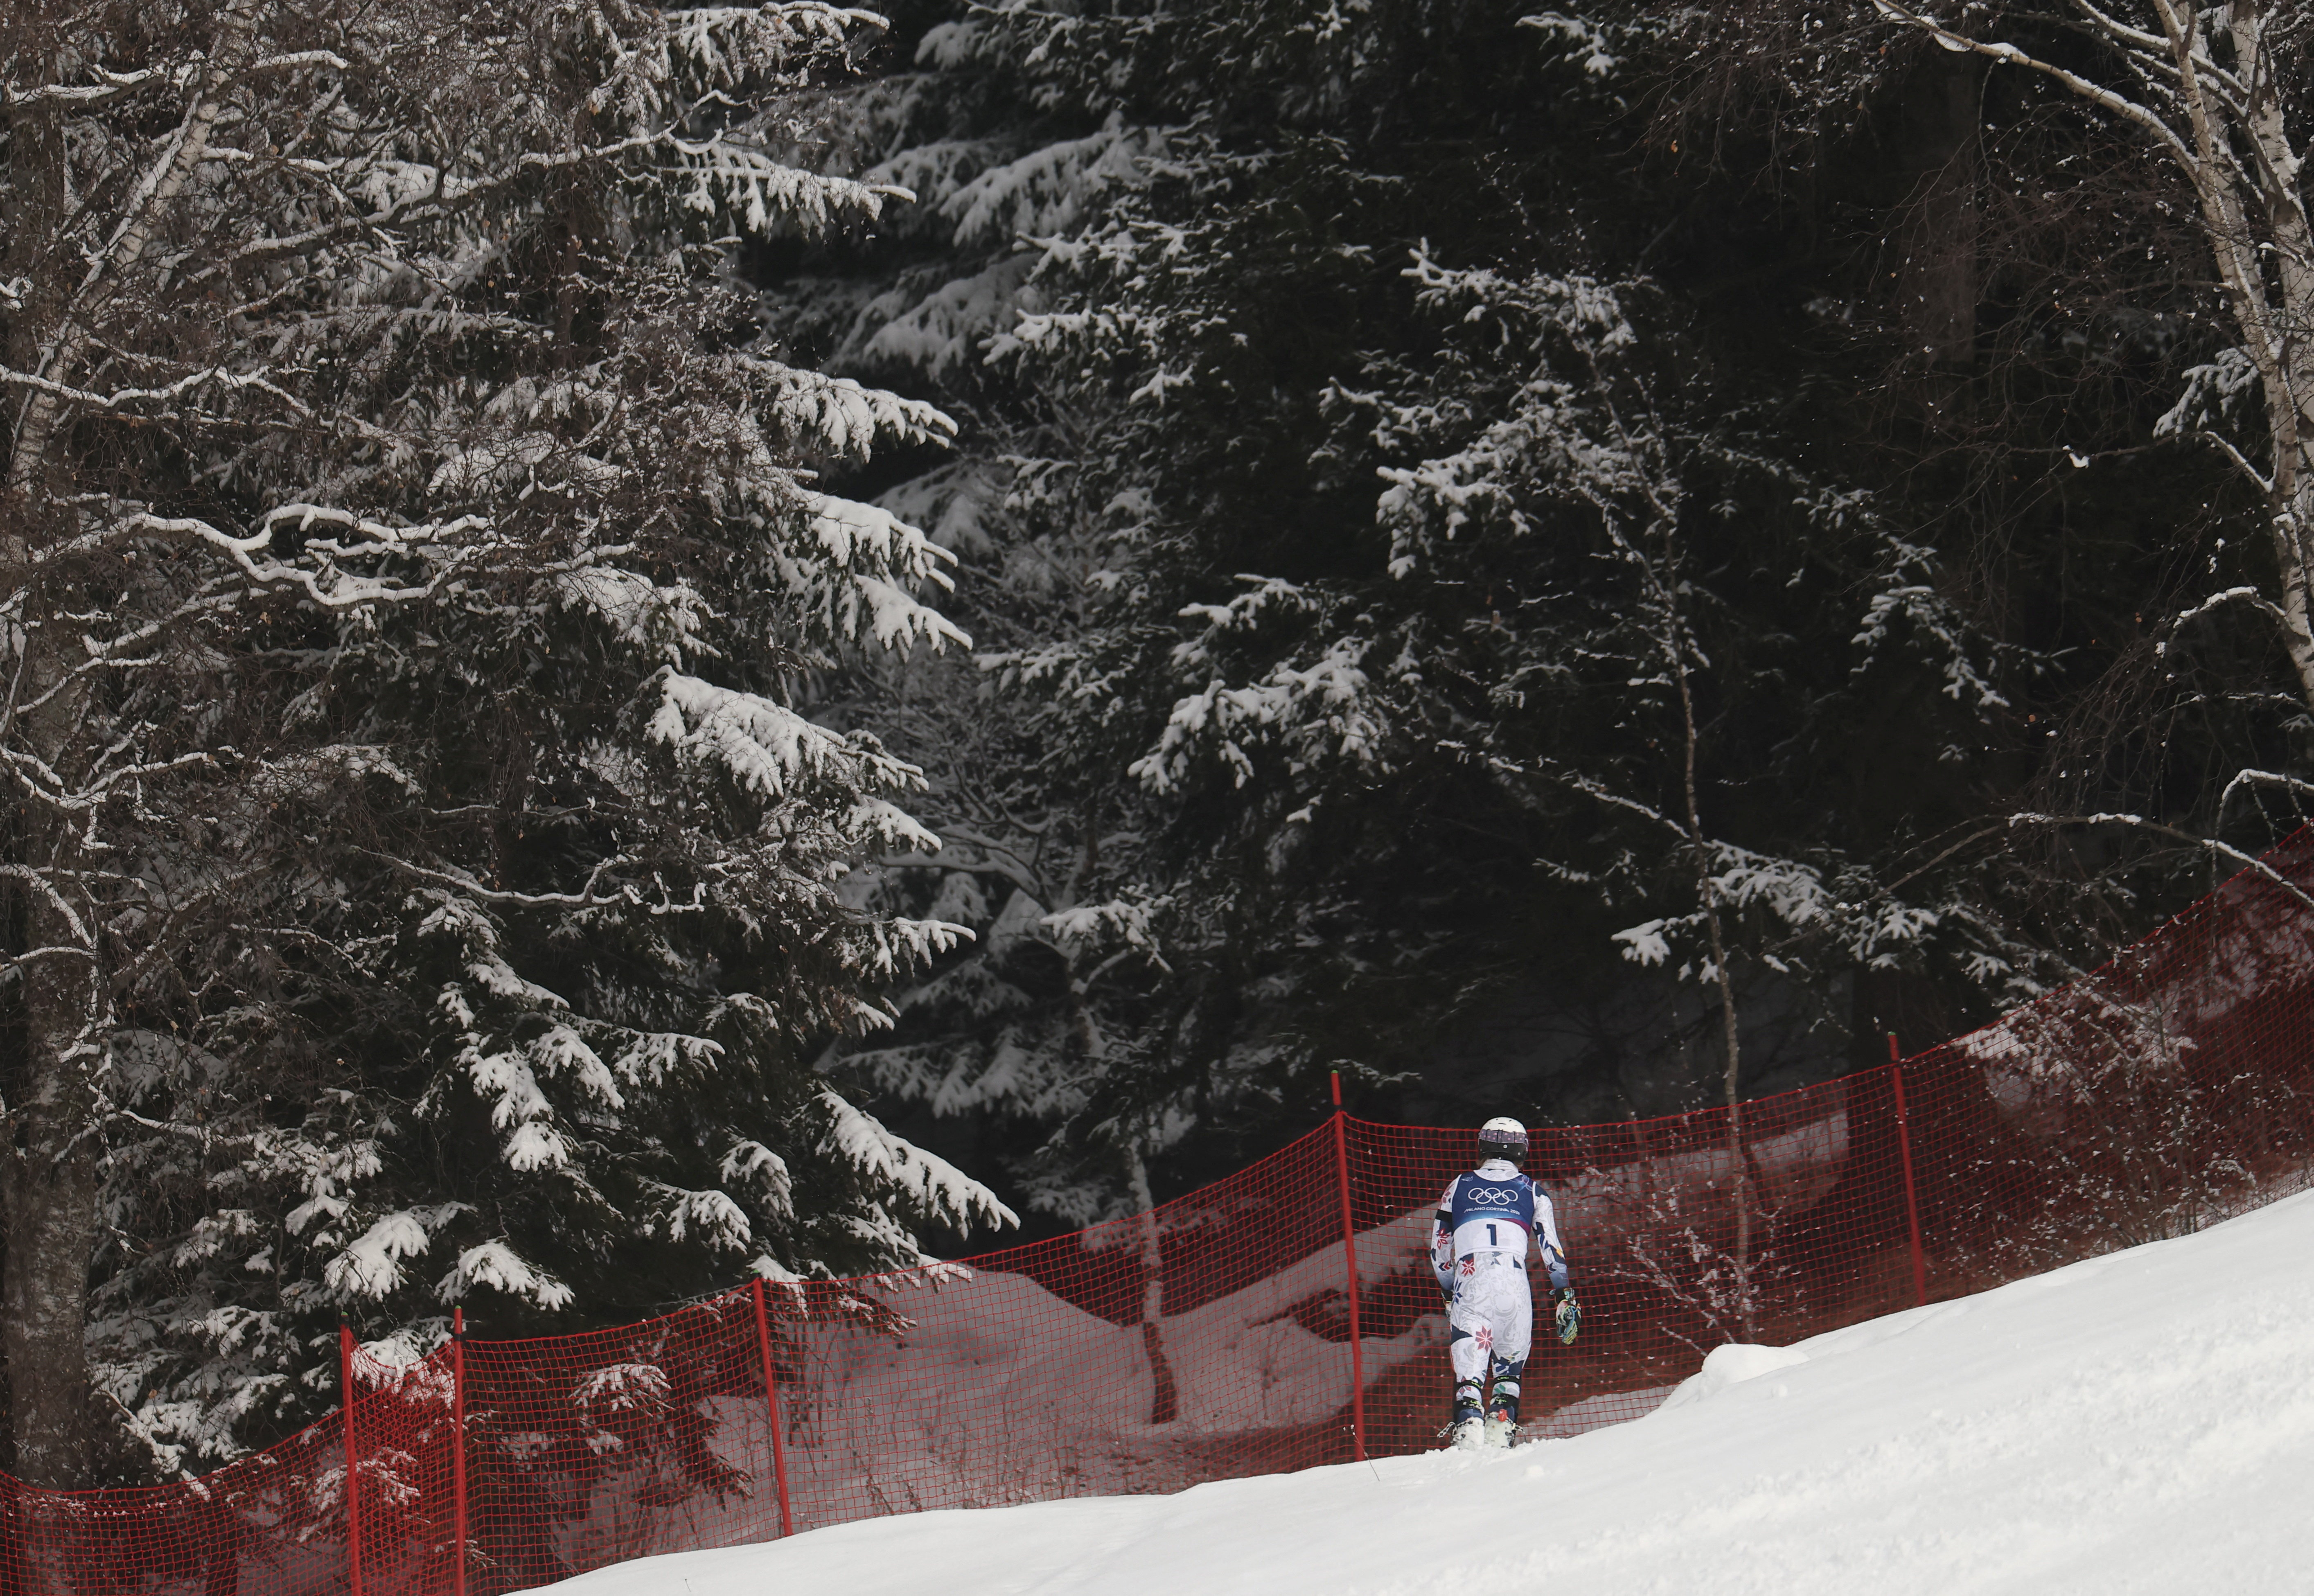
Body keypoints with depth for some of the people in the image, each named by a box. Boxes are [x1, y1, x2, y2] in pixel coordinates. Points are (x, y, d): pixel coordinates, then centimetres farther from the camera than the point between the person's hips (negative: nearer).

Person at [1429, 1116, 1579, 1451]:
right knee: (1510, 1366, 17)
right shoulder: (1531, 1191, 16)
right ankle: (1501, 1428, -1)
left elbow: (1439, 1249, 22)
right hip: (1514, 1284, 0)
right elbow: (1550, 1247, 10)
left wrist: (1449, 1294, 34)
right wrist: (1566, 1297, 15)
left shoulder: (1459, 1187, 18)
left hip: (1469, 1282, 0)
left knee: (1469, 1367, 0)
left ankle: (1468, 1424, -23)